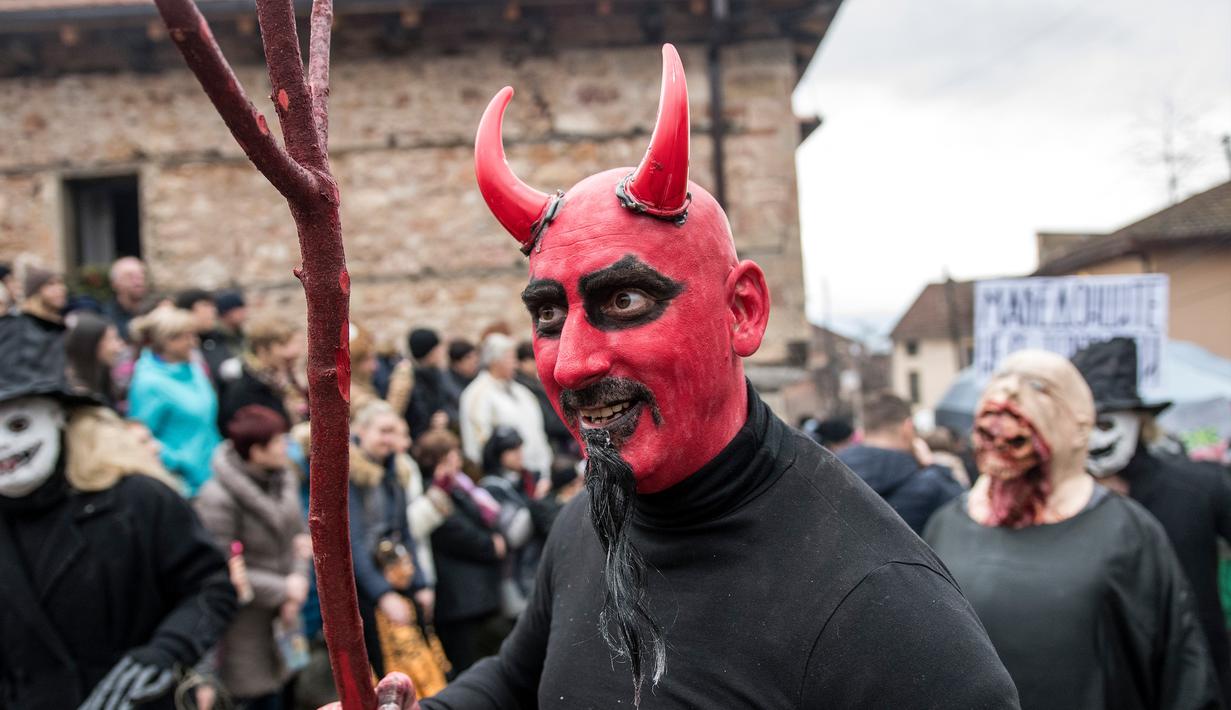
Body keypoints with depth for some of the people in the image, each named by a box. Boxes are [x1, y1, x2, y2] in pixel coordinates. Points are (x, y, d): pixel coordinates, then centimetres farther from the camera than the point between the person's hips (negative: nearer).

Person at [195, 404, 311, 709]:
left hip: (280, 619, 6)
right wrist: (282, 590, -14)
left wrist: (299, 578, -11)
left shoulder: (284, 481, 2)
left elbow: (299, 537, 8)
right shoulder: (218, 499, -20)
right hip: (243, 628, -6)